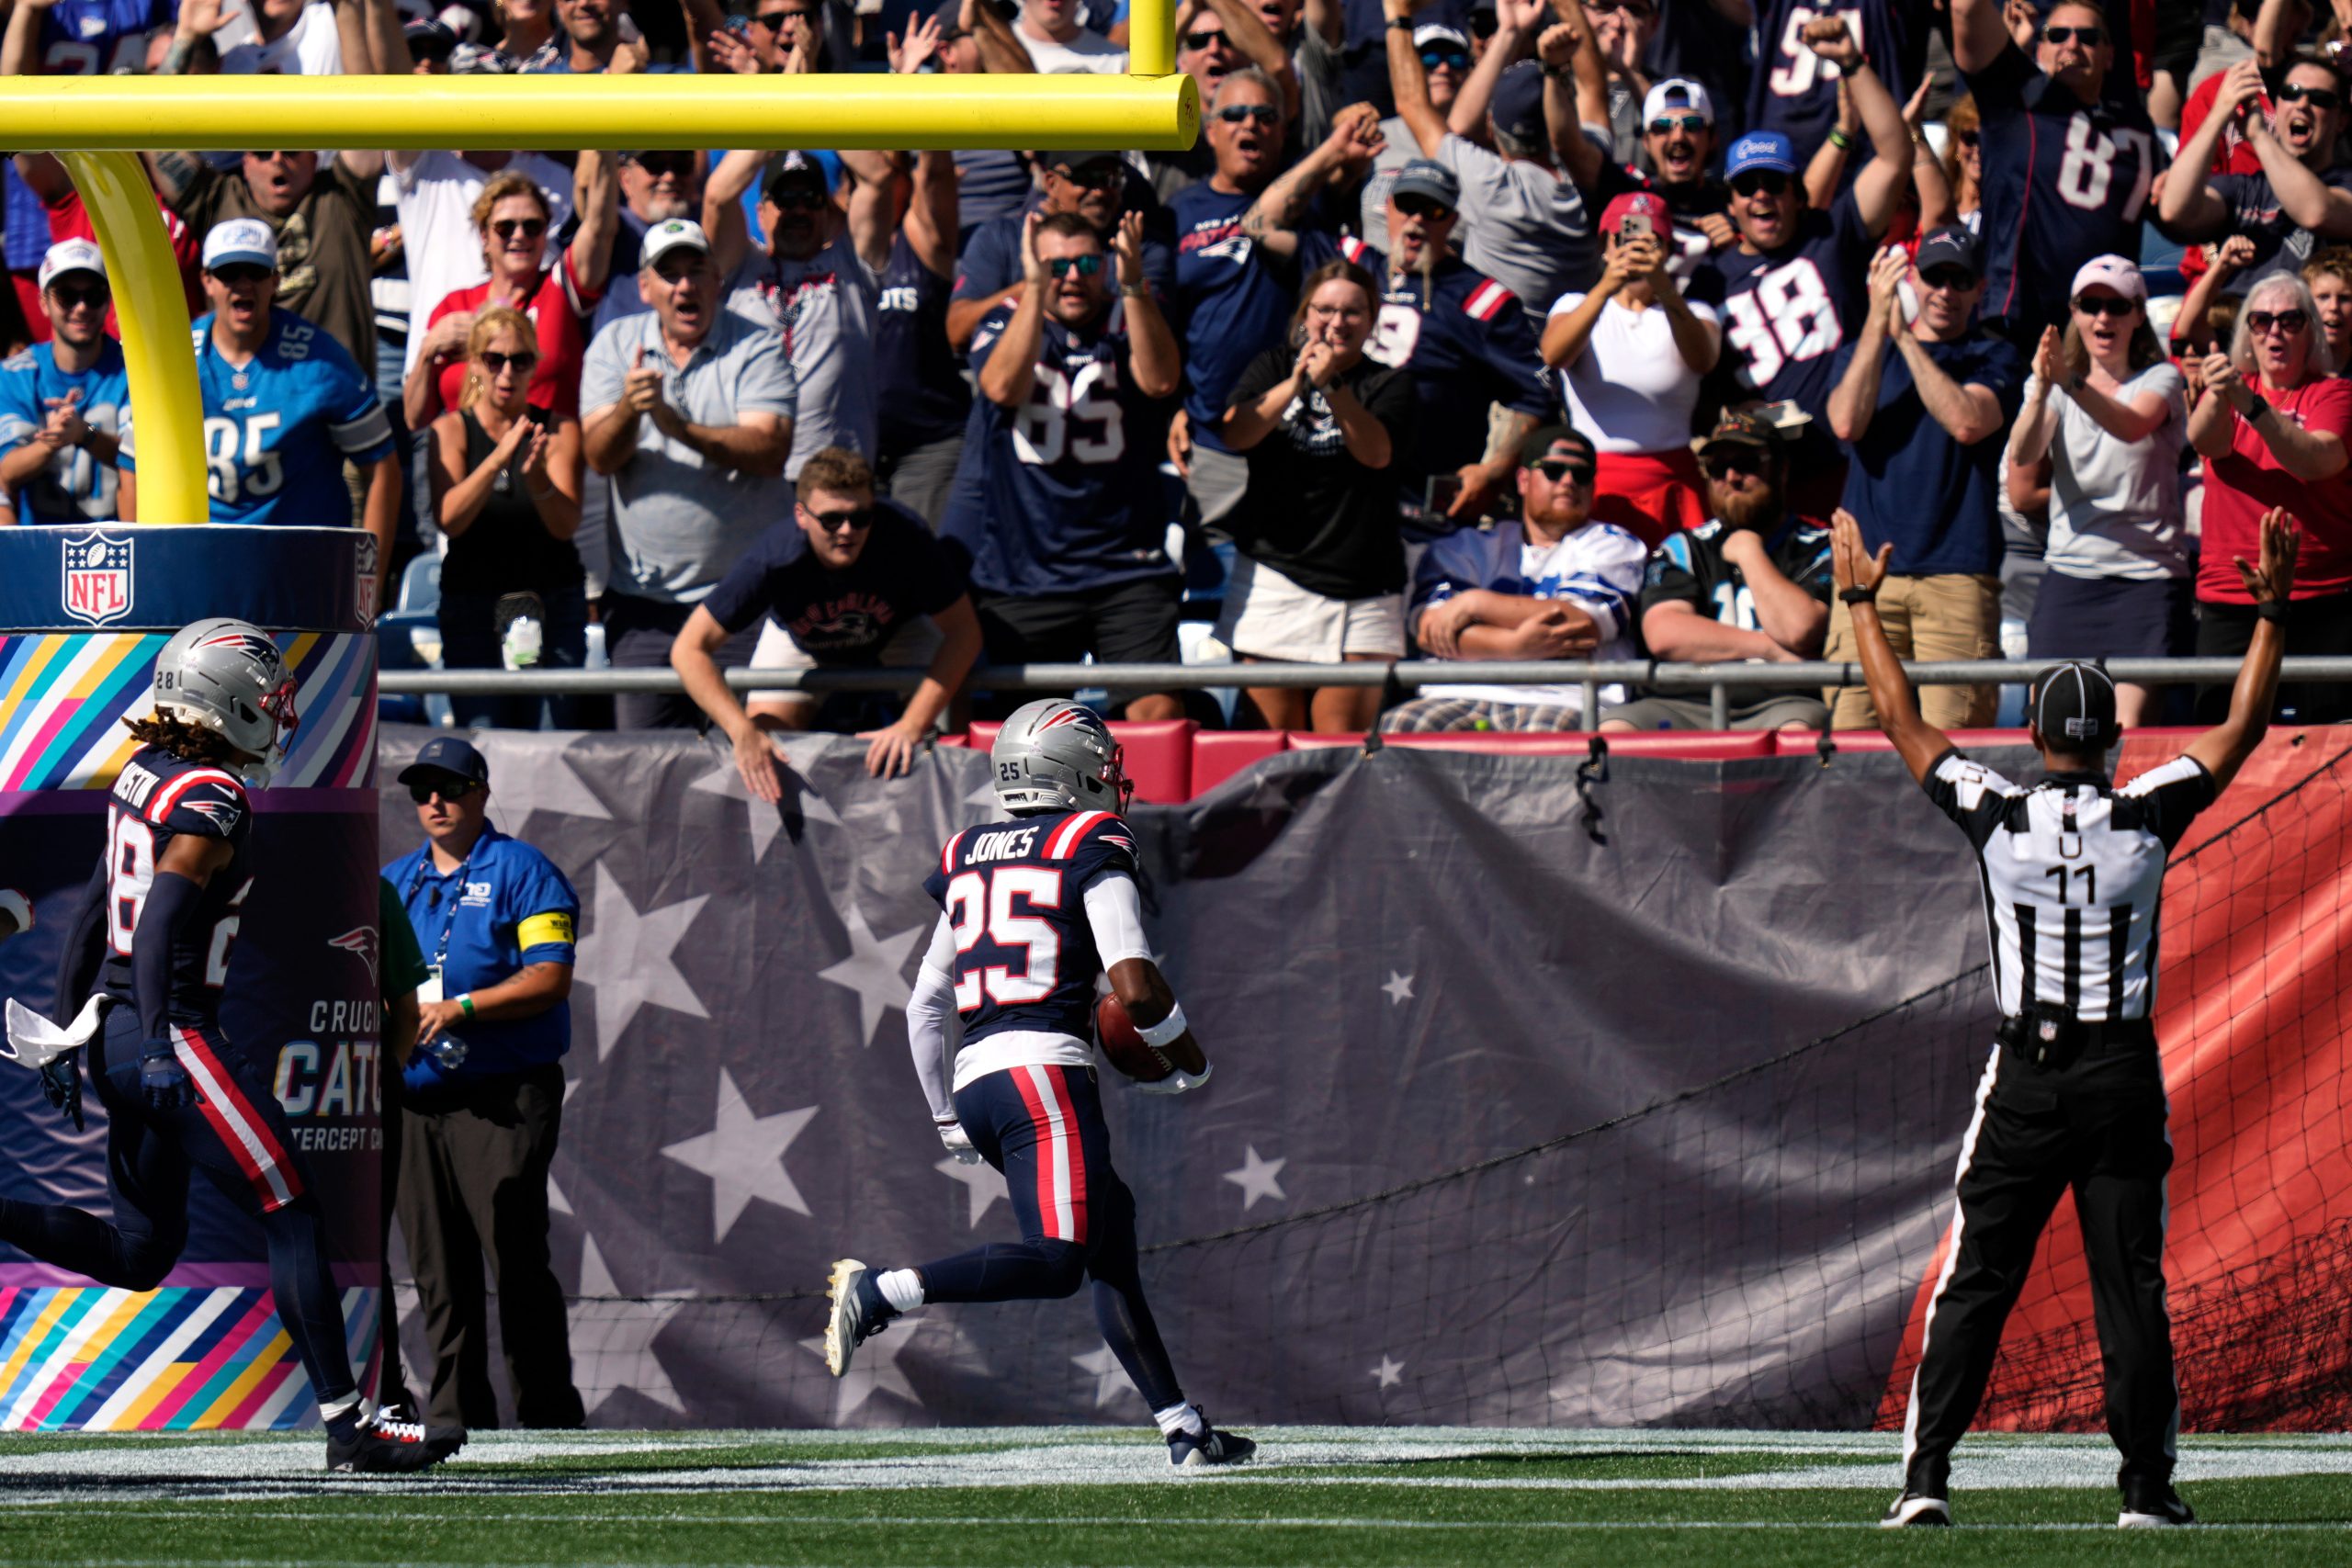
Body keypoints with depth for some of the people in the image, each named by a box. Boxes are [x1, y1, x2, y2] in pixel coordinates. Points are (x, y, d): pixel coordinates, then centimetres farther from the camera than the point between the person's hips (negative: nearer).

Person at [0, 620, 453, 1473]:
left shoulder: (143, 778, 14)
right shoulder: (210, 801, -14)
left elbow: (93, 918, 19)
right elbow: (160, 925, -24)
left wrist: (71, 1036, 23)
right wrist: (160, 1046, -30)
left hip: (112, 1026, 9)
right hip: (175, 1034, -9)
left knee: (141, 1252, 16)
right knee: (293, 1220, -3)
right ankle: (347, 1426, -4)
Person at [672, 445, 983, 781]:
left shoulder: (904, 536, -41)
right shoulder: (773, 560, -40)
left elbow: (963, 632, -32)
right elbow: (689, 649, -34)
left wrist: (911, 727, -40)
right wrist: (744, 735, -46)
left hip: (898, 630, 0)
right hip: (801, 641, 1)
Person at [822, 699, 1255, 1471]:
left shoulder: (970, 859, 20)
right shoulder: (1092, 849, -1)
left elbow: (924, 1007, 23)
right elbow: (1135, 988, -10)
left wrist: (947, 1117, 31)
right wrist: (1190, 1060, 8)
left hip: (973, 1076, 8)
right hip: (1044, 1069, -8)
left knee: (1111, 1224, 17)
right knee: (1055, 1262, -13)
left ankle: (1183, 1428, 14)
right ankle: (878, 1293, -26)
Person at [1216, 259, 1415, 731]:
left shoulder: (1388, 385, 8)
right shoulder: (1273, 368, 12)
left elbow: (1377, 452, -10)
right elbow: (1234, 434, -4)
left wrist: (1333, 384, -22)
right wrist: (1296, 385, -17)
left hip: (1361, 589, -1)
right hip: (1273, 577, 1)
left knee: (1343, 745, -7)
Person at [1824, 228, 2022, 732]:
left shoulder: (1994, 358, 11)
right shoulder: (1864, 350, 19)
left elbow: (1967, 423, -9)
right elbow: (1847, 423, -1)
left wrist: (1905, 337, -6)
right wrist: (1878, 321, -4)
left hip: (1958, 574, -2)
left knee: (1952, 743, -12)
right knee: (1853, 728, -8)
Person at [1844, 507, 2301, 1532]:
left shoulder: (1999, 820, -6)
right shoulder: (2145, 820, -6)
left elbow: (1900, 720, 6)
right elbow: (2242, 729, 6)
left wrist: (1863, 604, 16)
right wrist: (2272, 612, 13)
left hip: (2027, 1075, 0)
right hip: (2125, 1073, 0)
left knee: (1977, 1282, 2)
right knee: (2131, 1285, 2)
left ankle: (1925, 1476, -4)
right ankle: (2146, 1488, 1)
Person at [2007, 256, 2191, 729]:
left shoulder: (2162, 379, 3)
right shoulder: (2058, 387, 11)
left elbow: (2132, 425, -20)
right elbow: (2022, 460, -8)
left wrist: (2072, 385, -38)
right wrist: (2041, 391, -27)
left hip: (2147, 572, -3)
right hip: (2070, 571, 3)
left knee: (2128, 729, -13)